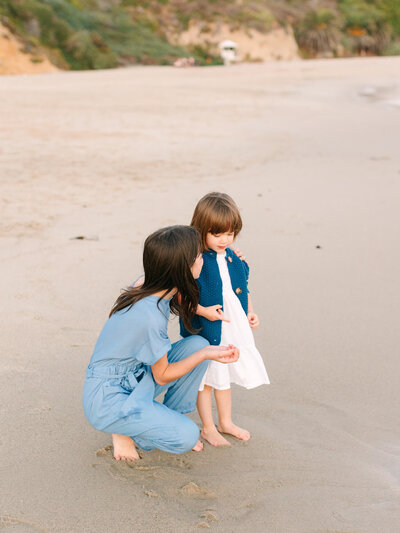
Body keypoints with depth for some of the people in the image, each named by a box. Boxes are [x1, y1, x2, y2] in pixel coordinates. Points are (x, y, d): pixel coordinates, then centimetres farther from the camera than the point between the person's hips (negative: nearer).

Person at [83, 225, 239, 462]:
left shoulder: (148, 284, -6)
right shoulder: (151, 315, -32)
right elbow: (162, 376, -16)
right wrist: (207, 354, -19)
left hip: (135, 378, 9)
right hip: (107, 399, -9)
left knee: (197, 344, -5)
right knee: (187, 436, -21)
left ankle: (171, 420, 9)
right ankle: (125, 430, 4)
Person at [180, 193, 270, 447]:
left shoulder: (235, 259, 3)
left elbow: (243, 289, 14)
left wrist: (250, 312, 4)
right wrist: (202, 310, -25)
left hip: (233, 328, 6)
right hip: (204, 330, -6)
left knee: (224, 376, 21)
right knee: (206, 378, 9)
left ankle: (226, 422, 37)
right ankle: (208, 427, 24)